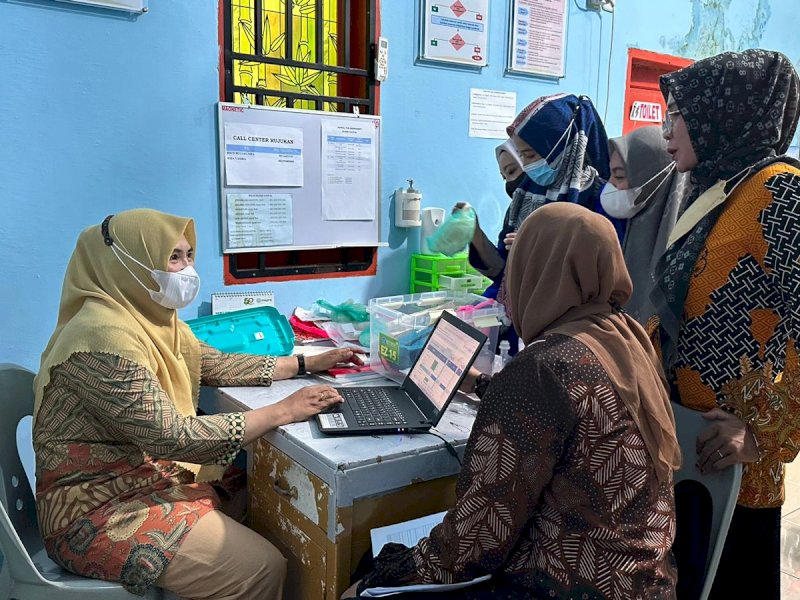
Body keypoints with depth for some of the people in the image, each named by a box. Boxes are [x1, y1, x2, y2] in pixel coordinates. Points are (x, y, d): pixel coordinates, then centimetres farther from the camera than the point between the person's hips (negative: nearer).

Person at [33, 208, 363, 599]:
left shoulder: (154, 318, 4)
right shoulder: (104, 337, -26)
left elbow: (215, 365, 12)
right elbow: (173, 437, -29)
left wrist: (306, 363, 6)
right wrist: (282, 412, -25)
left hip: (151, 475, 9)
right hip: (99, 512, -9)